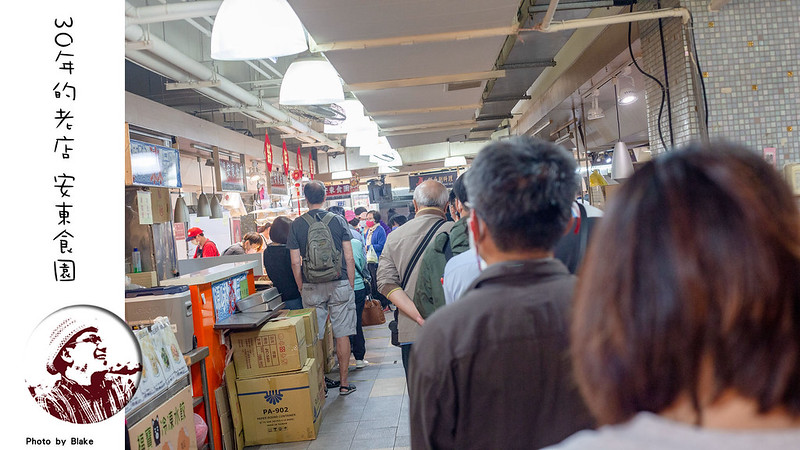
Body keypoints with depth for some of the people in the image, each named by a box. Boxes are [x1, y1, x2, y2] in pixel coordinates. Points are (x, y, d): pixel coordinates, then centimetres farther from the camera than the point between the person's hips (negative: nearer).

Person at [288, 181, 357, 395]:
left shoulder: (297, 224, -1)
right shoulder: (338, 220, -1)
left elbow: (295, 262, -1)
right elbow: (349, 258, -2)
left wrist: (302, 289, 9)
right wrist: (351, 285, 7)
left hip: (311, 288, 0)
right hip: (339, 285, 0)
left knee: (314, 337, 7)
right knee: (342, 334, 7)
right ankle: (343, 383, 13)